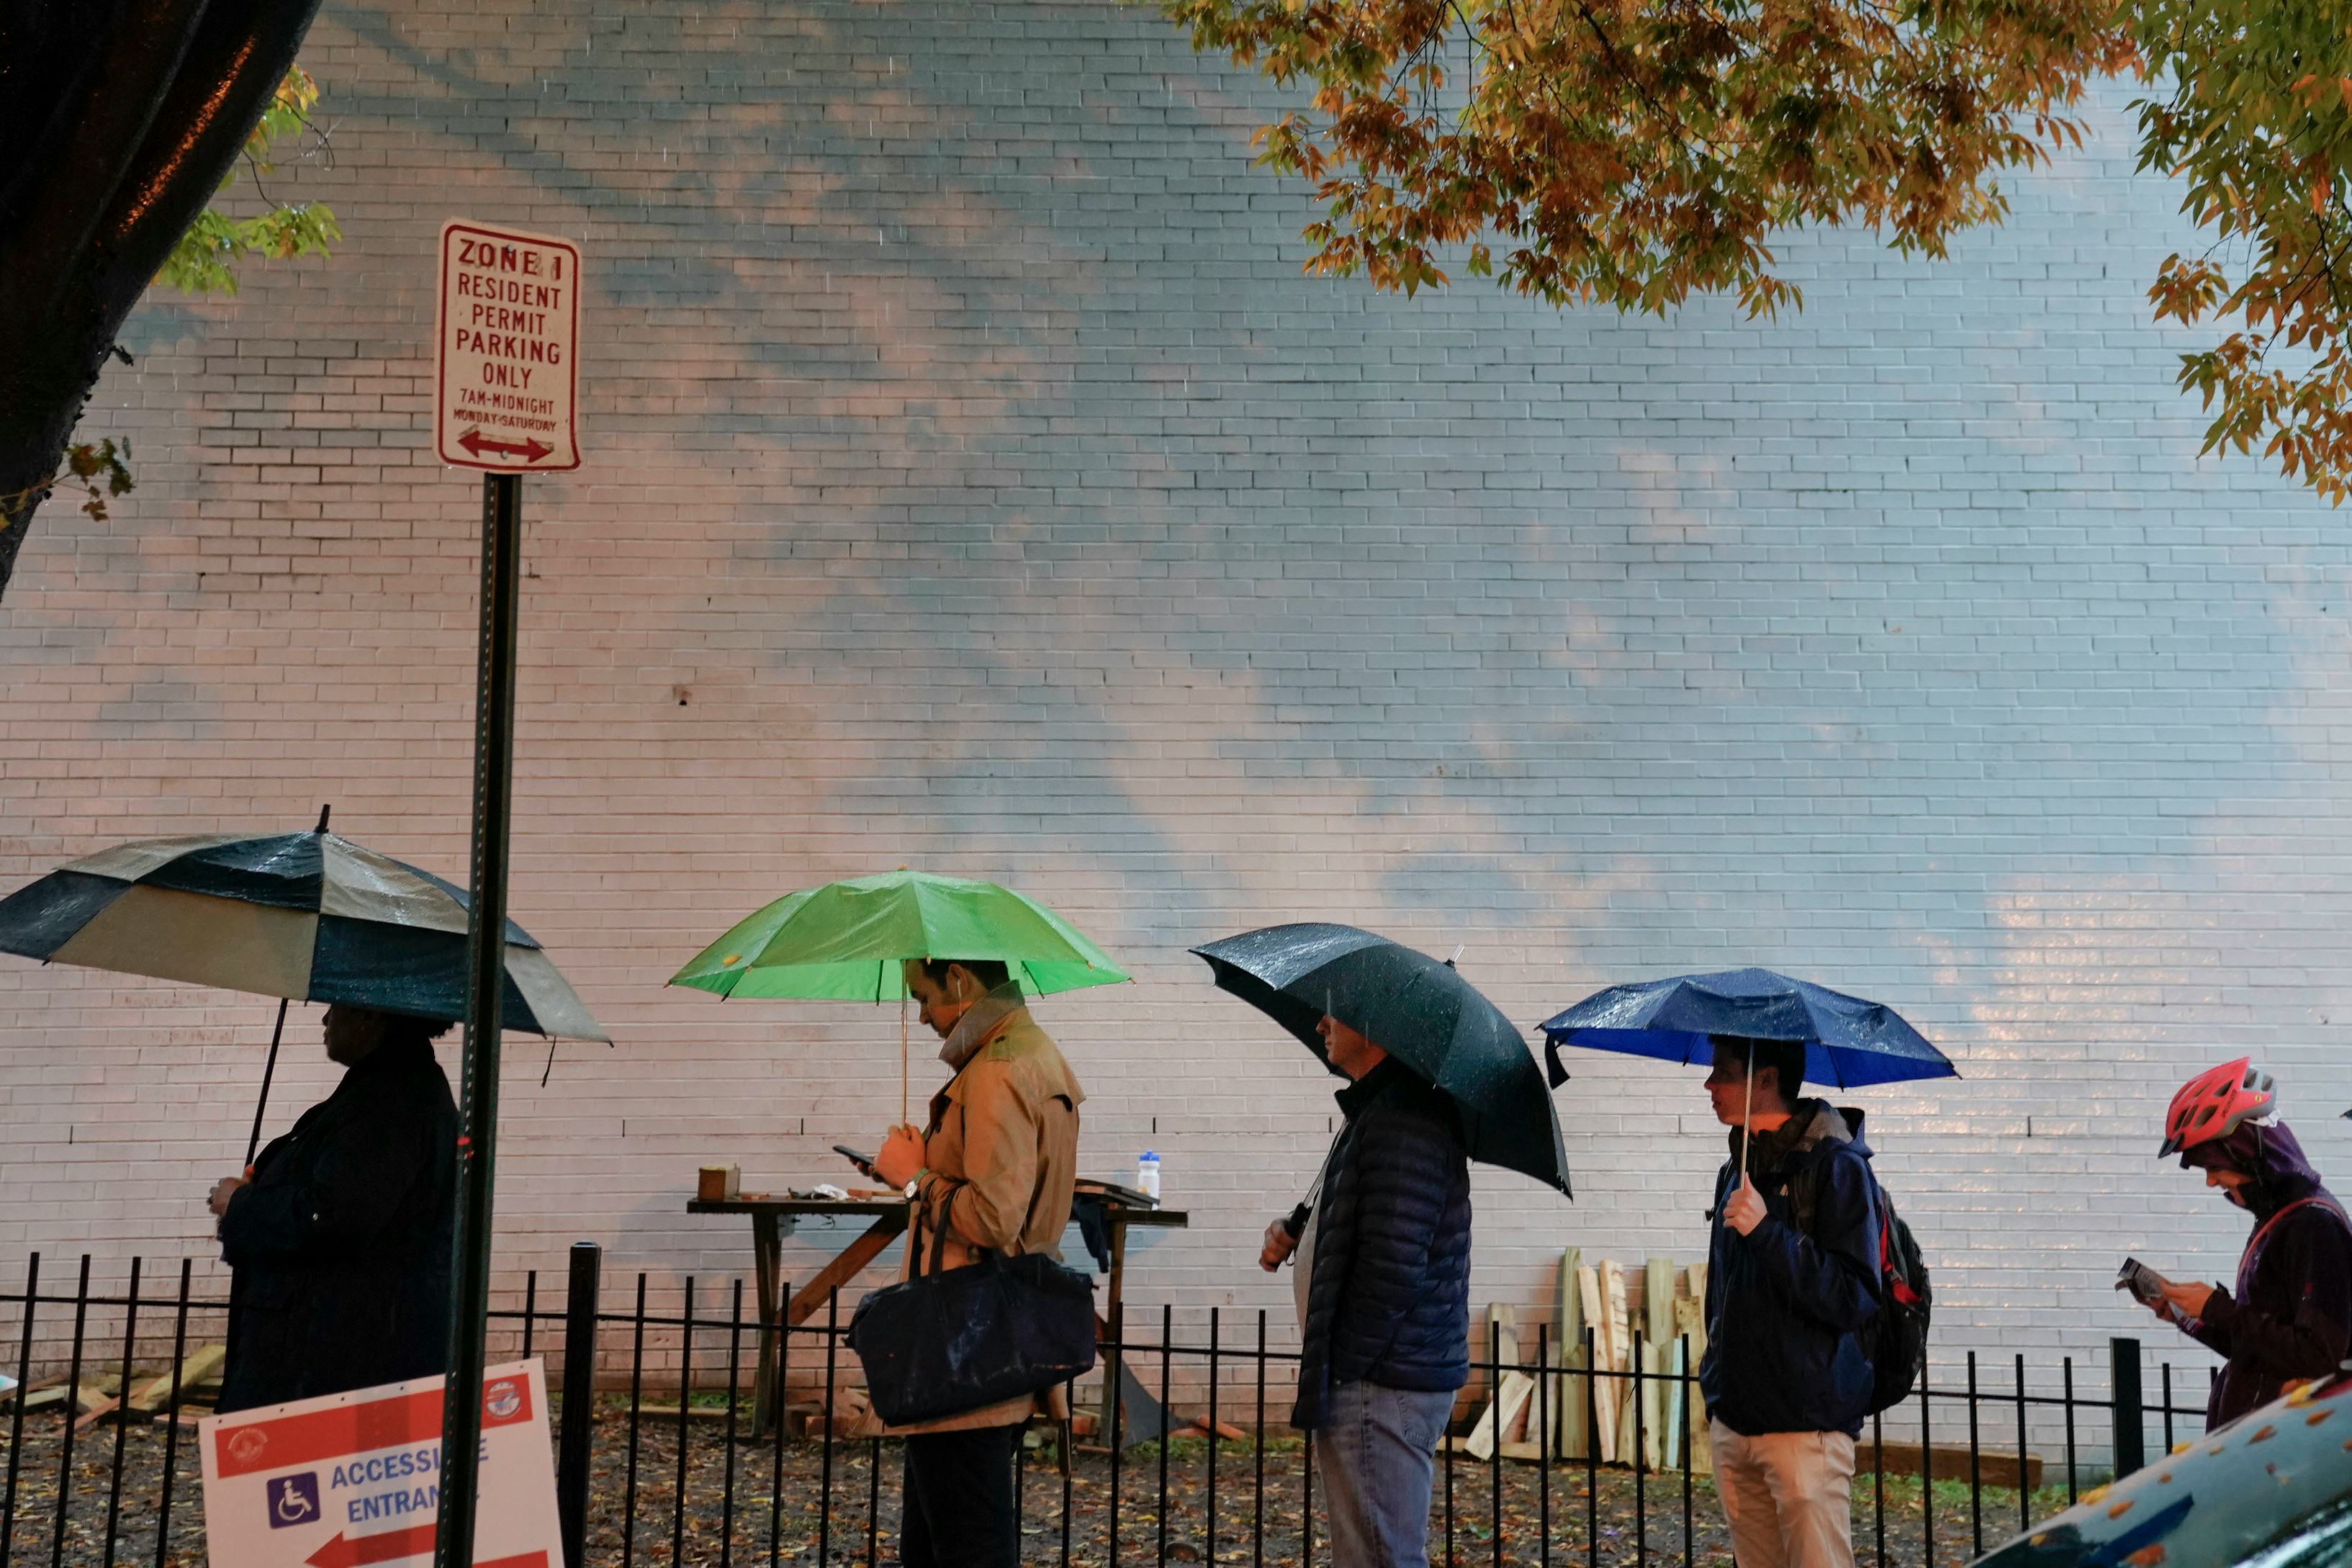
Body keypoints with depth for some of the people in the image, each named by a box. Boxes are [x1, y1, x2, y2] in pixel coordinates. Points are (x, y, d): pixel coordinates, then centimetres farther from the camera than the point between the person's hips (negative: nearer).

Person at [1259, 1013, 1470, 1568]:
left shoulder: (1403, 1119, -19)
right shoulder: (1380, 1107, 15)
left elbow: (1393, 1267, -25)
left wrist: (1343, 1367, -17)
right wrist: (1295, 1228, 9)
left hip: (1381, 1389, -11)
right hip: (1391, 1375, 11)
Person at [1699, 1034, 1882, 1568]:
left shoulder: (1837, 1164, -10)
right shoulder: (1736, 1170, 13)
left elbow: (1854, 1299, -17)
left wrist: (1767, 1232, -23)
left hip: (1806, 1425, -7)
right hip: (1733, 1421, 7)